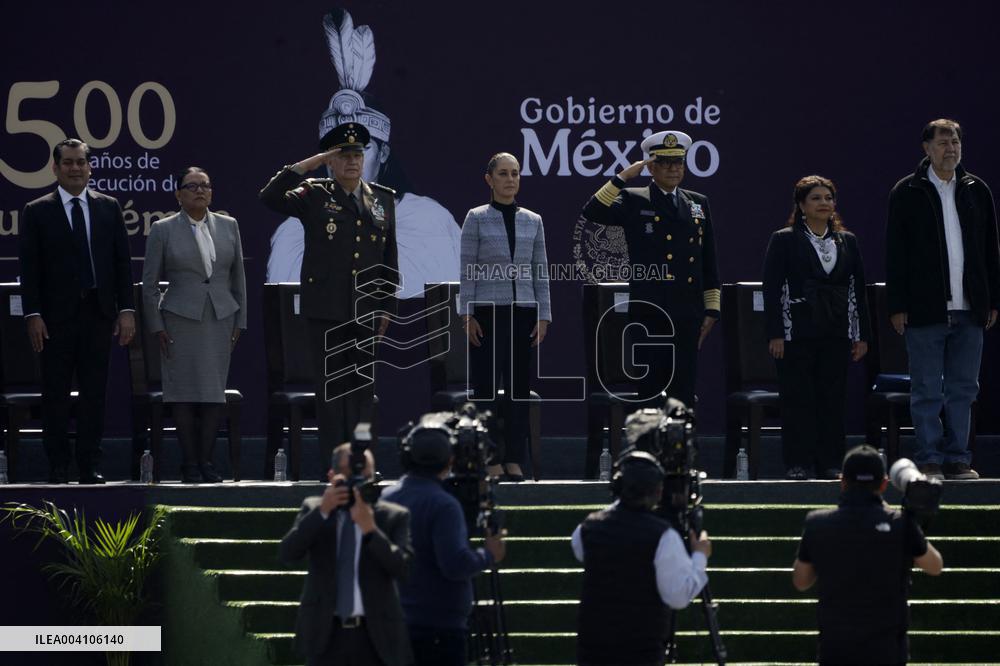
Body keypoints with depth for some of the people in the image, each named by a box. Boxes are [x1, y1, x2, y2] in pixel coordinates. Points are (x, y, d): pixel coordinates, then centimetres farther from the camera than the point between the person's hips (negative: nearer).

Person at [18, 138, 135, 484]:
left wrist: (126, 309, 1)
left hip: (98, 314, 2)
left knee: (94, 393, 3)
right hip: (56, 317, -2)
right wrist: (33, 315, -9)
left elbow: (122, 261, 9)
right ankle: (58, 466, 6)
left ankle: (90, 466, 7)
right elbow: (29, 269, -1)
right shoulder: (37, 212, 2)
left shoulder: (109, 208, 9)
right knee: (56, 396, 1)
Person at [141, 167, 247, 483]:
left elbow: (238, 277, 13)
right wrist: (156, 326, -3)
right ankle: (189, 465, 2)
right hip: (181, 320, -3)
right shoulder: (163, 230, 1)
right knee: (184, 392, -3)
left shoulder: (228, 226, 10)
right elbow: (149, 284, 2)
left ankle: (206, 461, 7)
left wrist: (240, 321, 9)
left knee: (214, 392, 1)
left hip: (220, 318, 3)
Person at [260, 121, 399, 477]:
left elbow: (389, 257, 14)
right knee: (332, 384, 0)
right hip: (326, 308, -3)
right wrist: (306, 165, -16)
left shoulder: (383, 199, 12)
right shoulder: (314, 195, 2)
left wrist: (388, 306, 10)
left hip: (367, 309, 3)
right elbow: (270, 198, -14)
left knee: (364, 386, 5)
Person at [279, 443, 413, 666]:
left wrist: (369, 528, -20)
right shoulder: (313, 509, 8)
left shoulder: (394, 516, 3)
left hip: (376, 637, -1)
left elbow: (402, 568, -9)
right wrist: (322, 512, -16)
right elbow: (287, 554, -6)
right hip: (326, 633, 1)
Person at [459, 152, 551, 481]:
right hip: (488, 312, -3)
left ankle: (513, 460, 7)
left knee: (519, 386, 3)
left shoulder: (533, 221, 10)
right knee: (486, 385, -4)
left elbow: (541, 272, 10)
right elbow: (467, 270, -2)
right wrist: (467, 315, -9)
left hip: (524, 312, 3)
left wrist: (543, 316, 3)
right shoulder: (476, 219, 1)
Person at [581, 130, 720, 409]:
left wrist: (712, 309, 10)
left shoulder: (699, 204, 15)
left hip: (687, 314, 3)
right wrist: (623, 177, -15)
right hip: (649, 314, -3)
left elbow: (709, 263, 15)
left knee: (684, 391, 5)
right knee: (649, 389, -2)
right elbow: (592, 212, -14)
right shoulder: (634, 201, 3)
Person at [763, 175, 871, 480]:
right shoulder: (784, 240, 1)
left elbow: (857, 290, 13)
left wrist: (862, 335, 8)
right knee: (798, 398, -3)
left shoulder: (847, 241, 13)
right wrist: (775, 334, -11)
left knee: (833, 398, 3)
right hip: (797, 332, -4)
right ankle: (797, 464, 1)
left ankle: (831, 463, 9)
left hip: (836, 333, 4)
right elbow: (772, 289, -4)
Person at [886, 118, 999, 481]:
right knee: (927, 391, 0)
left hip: (969, 309, 4)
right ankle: (929, 461, 5)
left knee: (963, 389, 6)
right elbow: (895, 253, -1)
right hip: (925, 310, -3)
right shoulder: (907, 193, 0)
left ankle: (957, 458, 12)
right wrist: (897, 306, -7)